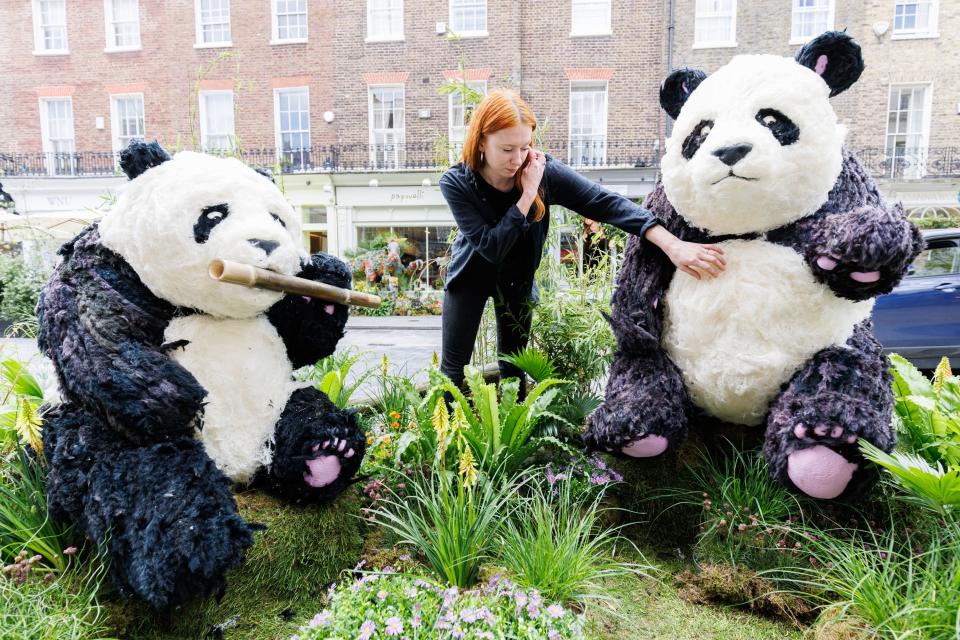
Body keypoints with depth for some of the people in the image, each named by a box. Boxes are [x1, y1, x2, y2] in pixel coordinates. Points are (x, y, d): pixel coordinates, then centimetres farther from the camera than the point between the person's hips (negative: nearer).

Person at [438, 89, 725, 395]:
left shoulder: (544, 172, -23)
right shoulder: (456, 183, -25)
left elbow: (605, 202, -31)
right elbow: (491, 247, -31)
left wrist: (670, 243, -43)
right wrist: (527, 194, -36)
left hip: (517, 278, 2)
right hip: (471, 273, -1)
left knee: (514, 367, 10)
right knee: (453, 367, 1)